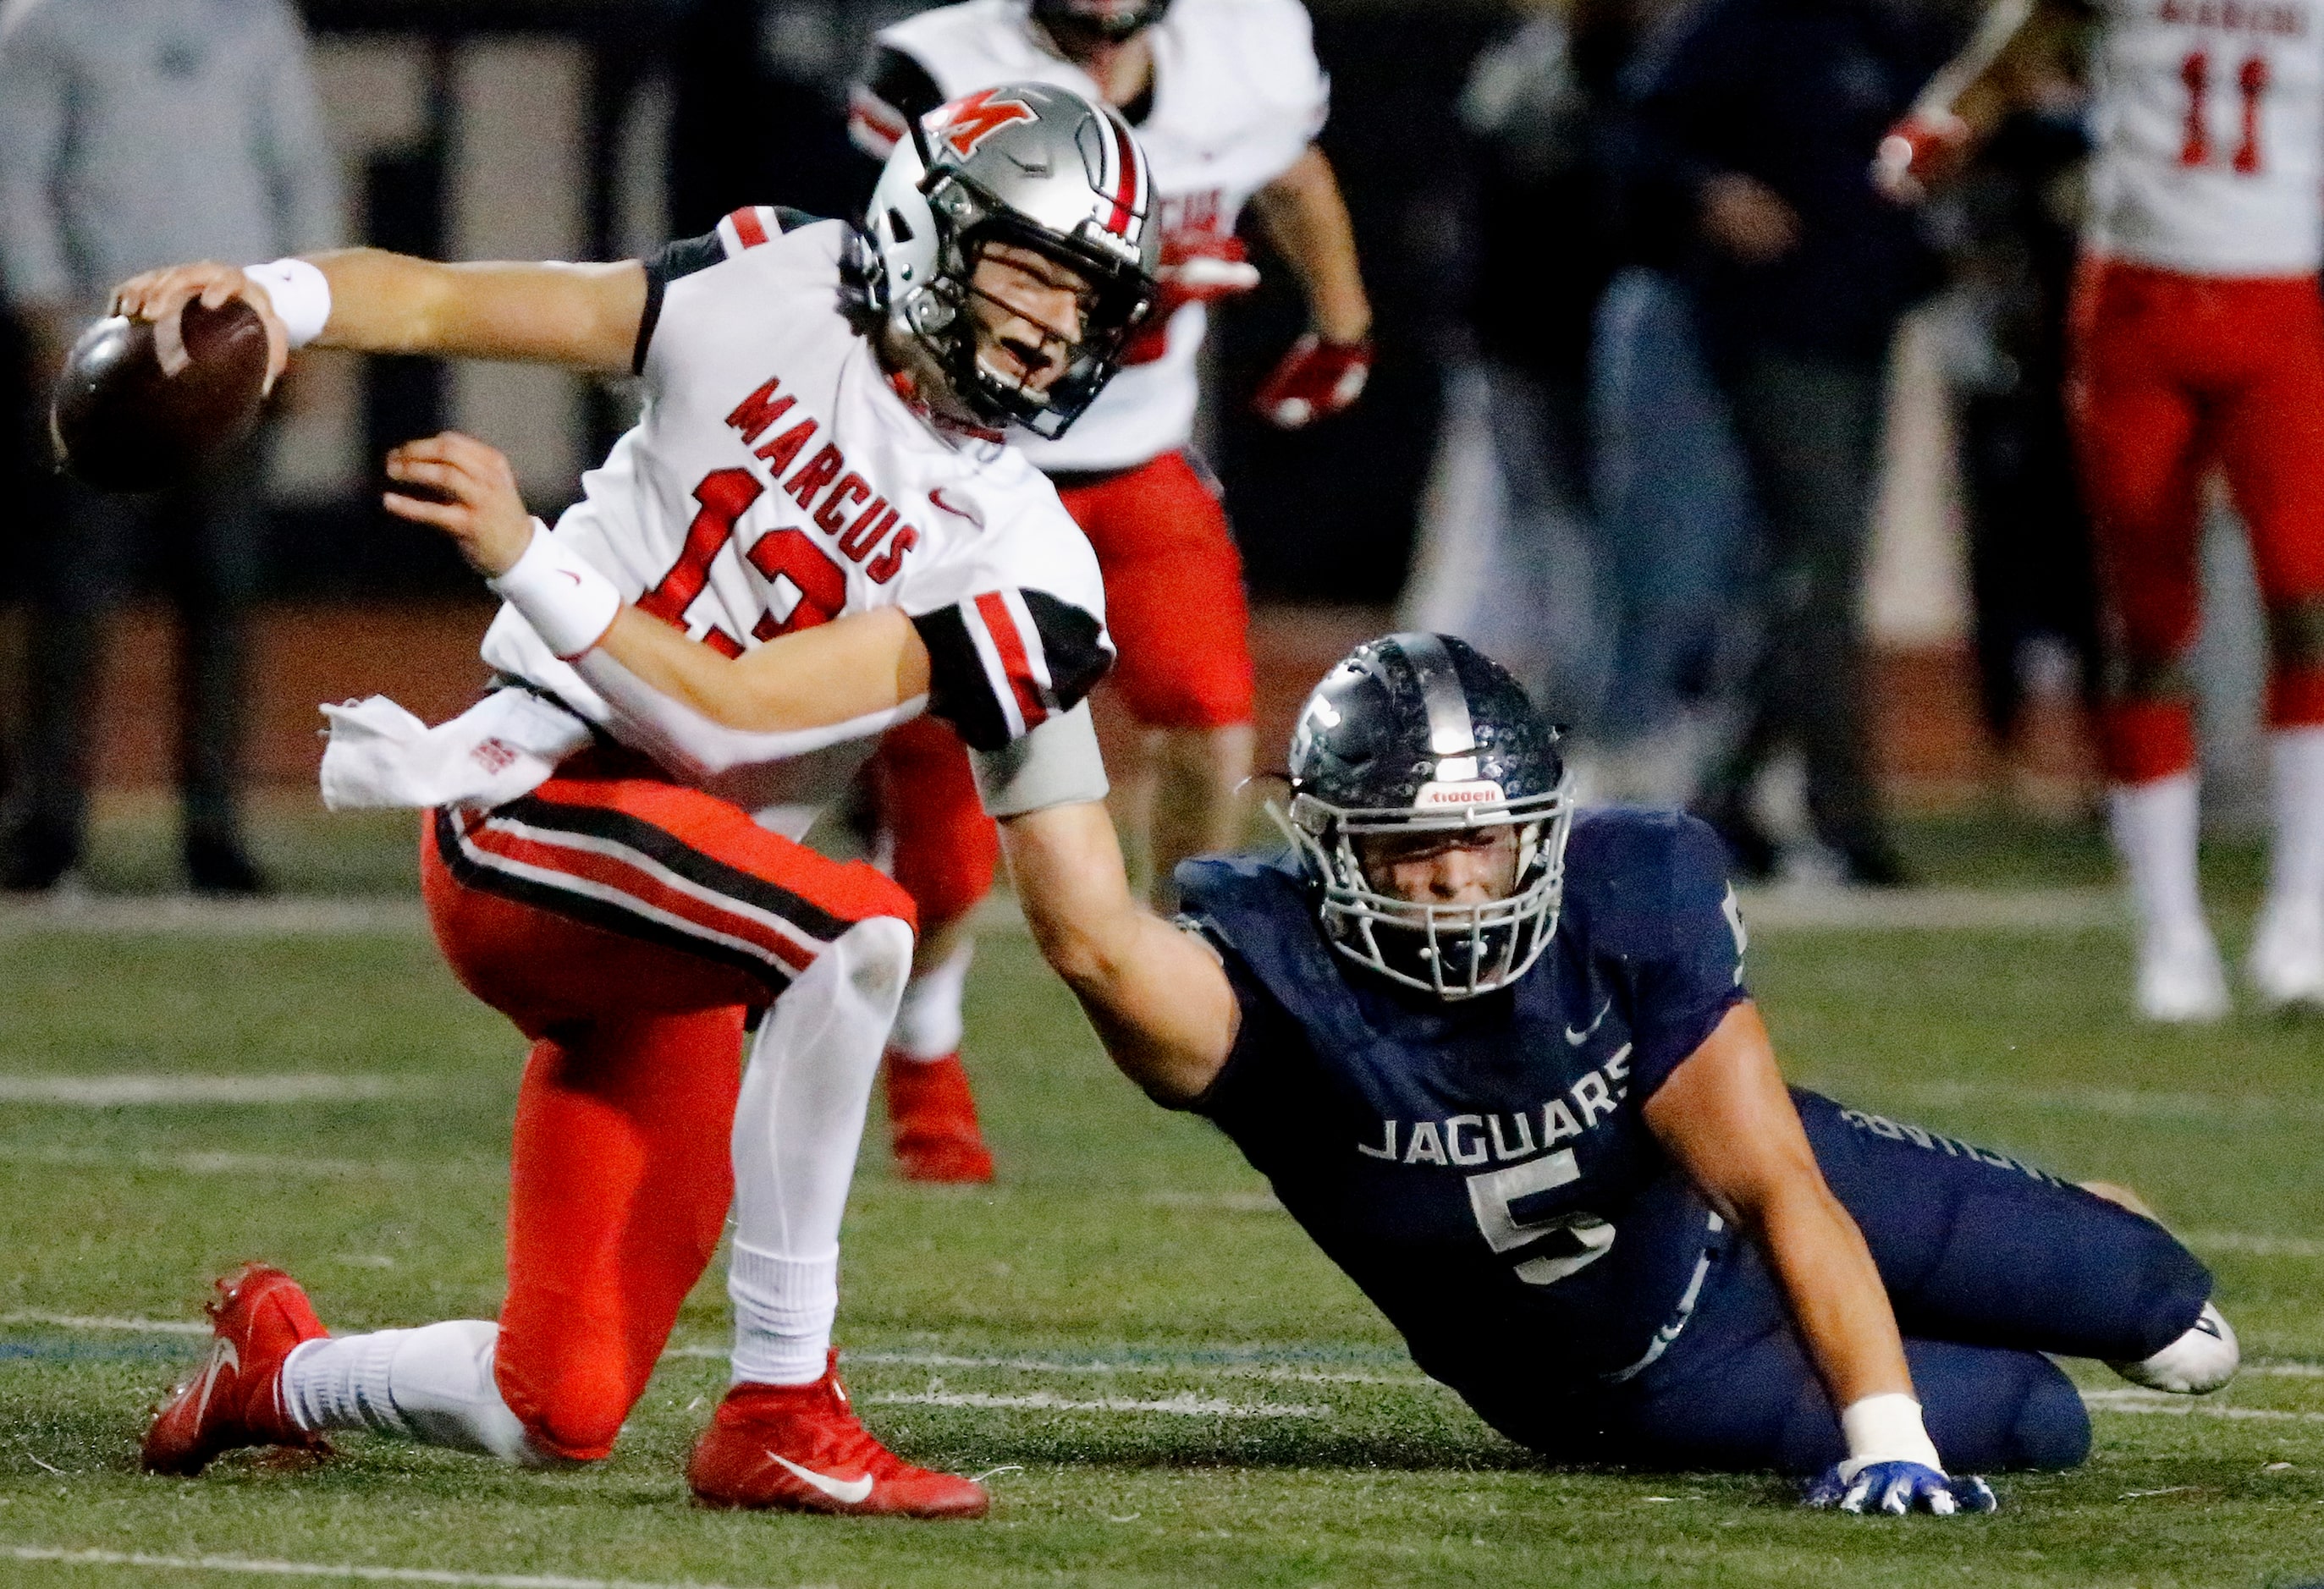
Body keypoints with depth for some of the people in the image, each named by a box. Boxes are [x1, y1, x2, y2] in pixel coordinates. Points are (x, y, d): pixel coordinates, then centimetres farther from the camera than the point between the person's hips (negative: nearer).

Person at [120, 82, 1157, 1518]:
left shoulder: (1017, 565, -2)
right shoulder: (778, 296, -1)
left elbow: (725, 719, -11)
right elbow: (449, 303, 1)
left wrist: (528, 556, -19)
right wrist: (272, 295, -18)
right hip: (530, 807, -4)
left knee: (560, 1415, 3)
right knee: (860, 931, -32)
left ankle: (277, 1371, 35)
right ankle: (780, 1414, -25)